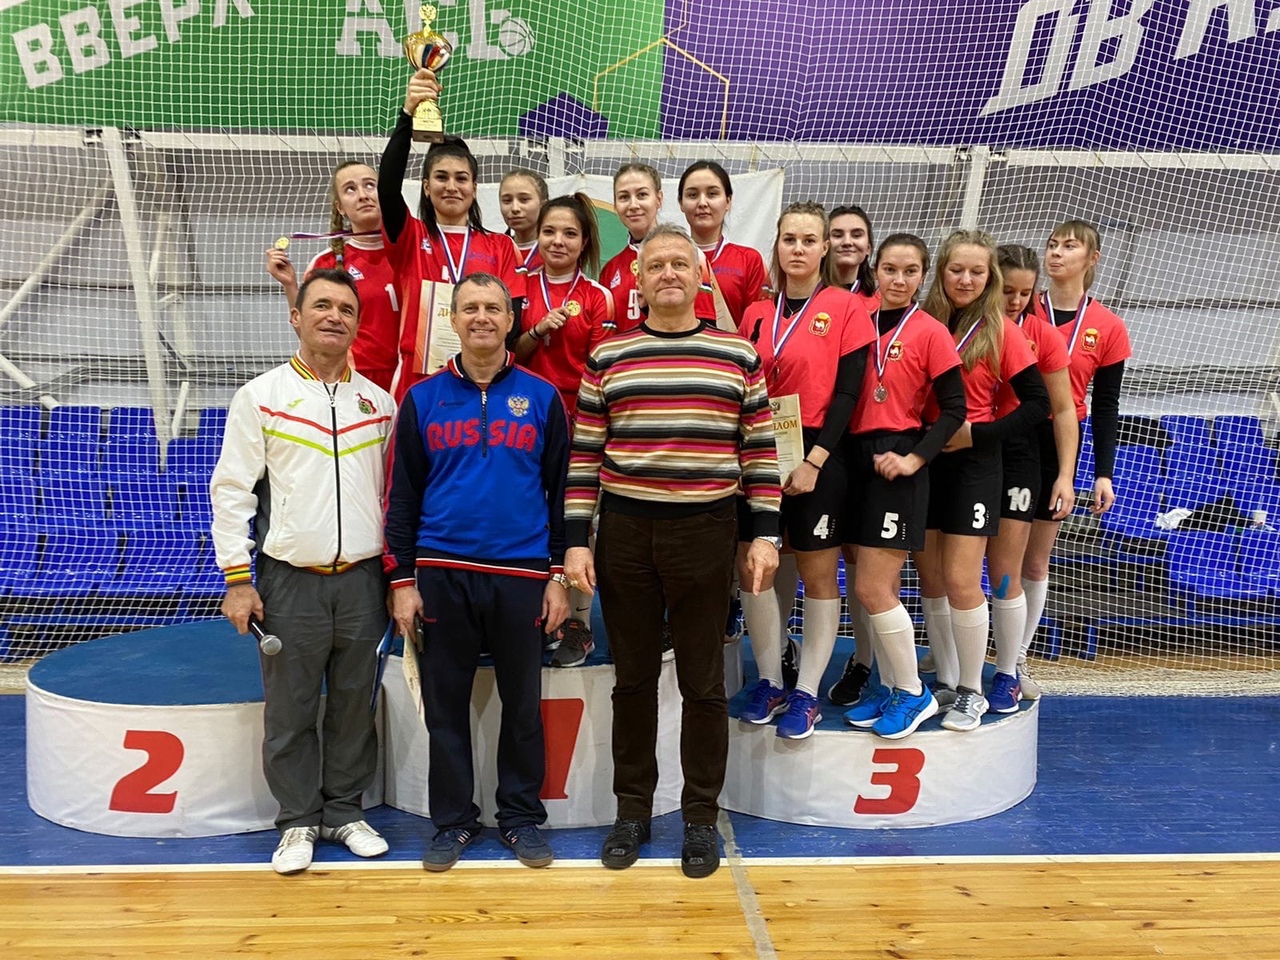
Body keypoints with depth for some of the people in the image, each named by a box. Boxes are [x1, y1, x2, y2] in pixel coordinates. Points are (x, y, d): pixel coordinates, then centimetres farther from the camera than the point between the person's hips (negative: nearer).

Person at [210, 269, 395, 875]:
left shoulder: (379, 402, 9)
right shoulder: (261, 397, 1)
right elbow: (231, 490, -1)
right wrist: (237, 580, -7)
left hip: (362, 580, 2)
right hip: (289, 580, -2)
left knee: (354, 704, 11)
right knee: (290, 709, 5)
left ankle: (346, 812, 25)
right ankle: (298, 821, 20)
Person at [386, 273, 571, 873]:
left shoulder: (541, 397, 4)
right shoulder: (423, 399, 5)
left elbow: (560, 491, 5)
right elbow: (402, 495, 5)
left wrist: (560, 575, 1)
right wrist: (402, 580, 0)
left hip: (522, 575, 0)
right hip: (442, 575, 1)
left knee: (522, 704, 9)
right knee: (446, 704, 9)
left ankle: (522, 817, 24)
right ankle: (453, 820, 23)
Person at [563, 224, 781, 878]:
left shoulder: (738, 354, 4)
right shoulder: (607, 357, 5)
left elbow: (760, 451, 4)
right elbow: (584, 455, 4)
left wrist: (764, 534, -2)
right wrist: (576, 541, -1)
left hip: (705, 531, -1)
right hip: (624, 533, 1)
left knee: (703, 681, 7)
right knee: (633, 677, 11)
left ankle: (701, 818, 22)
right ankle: (632, 811, 26)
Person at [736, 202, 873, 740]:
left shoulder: (846, 308, -2)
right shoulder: (757, 314, 9)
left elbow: (848, 391, -7)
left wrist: (814, 459, -14)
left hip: (817, 457, -4)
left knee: (818, 574, 4)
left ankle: (806, 692, 14)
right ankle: (770, 682, 19)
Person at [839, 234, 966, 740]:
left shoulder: (930, 332, -6)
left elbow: (954, 409, -6)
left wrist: (915, 458, -14)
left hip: (896, 462, -5)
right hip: (856, 456, 5)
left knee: (872, 589, -6)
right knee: (880, 587, 12)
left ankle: (914, 693, 11)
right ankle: (888, 685, 25)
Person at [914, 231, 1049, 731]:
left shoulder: (1001, 331, -4)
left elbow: (1037, 403, -5)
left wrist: (975, 434, -12)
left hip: (972, 464, -3)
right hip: (922, 461, 4)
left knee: (960, 581, -5)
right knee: (930, 579, 9)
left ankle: (972, 691, 11)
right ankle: (945, 682, 24)